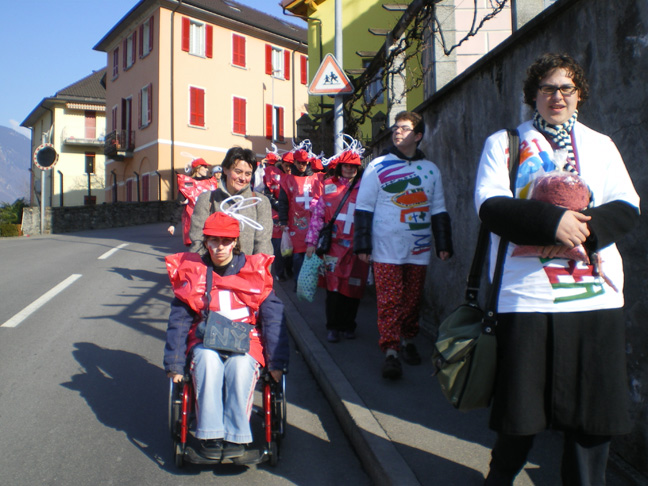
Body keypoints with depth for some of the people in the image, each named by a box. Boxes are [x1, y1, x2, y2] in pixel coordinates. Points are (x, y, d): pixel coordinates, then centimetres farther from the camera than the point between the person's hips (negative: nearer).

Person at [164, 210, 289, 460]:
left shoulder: (254, 271, 4)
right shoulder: (192, 273, 6)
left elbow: (273, 318, 3)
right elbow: (178, 322, 5)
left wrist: (277, 362, -5)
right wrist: (174, 365, -4)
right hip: (206, 342, 1)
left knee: (241, 366, -34)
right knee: (208, 362, -33)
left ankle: (236, 436, -25)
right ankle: (210, 436, -26)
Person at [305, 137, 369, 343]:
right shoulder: (329, 186, 7)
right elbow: (318, 214, 7)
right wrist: (312, 241, 2)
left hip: (357, 247, 0)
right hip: (335, 246, 0)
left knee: (353, 287, 6)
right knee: (333, 287, -2)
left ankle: (348, 326, 22)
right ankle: (333, 327, 11)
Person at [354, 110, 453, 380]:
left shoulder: (431, 170, 11)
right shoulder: (377, 166, 2)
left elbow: (439, 210, 16)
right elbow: (364, 207, 0)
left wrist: (444, 244, 11)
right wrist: (362, 245, -6)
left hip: (419, 248, 3)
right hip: (387, 249, -3)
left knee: (413, 297, 10)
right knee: (390, 300, -8)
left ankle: (408, 341, 27)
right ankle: (390, 352, -4)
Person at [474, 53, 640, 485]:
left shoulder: (601, 145, 17)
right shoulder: (503, 143, 8)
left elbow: (627, 208, 6)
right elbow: (490, 206, -6)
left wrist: (584, 228, -13)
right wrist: (552, 221, -20)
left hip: (597, 294, 3)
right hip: (528, 294, -3)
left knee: (594, 406, 7)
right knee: (522, 404, 4)